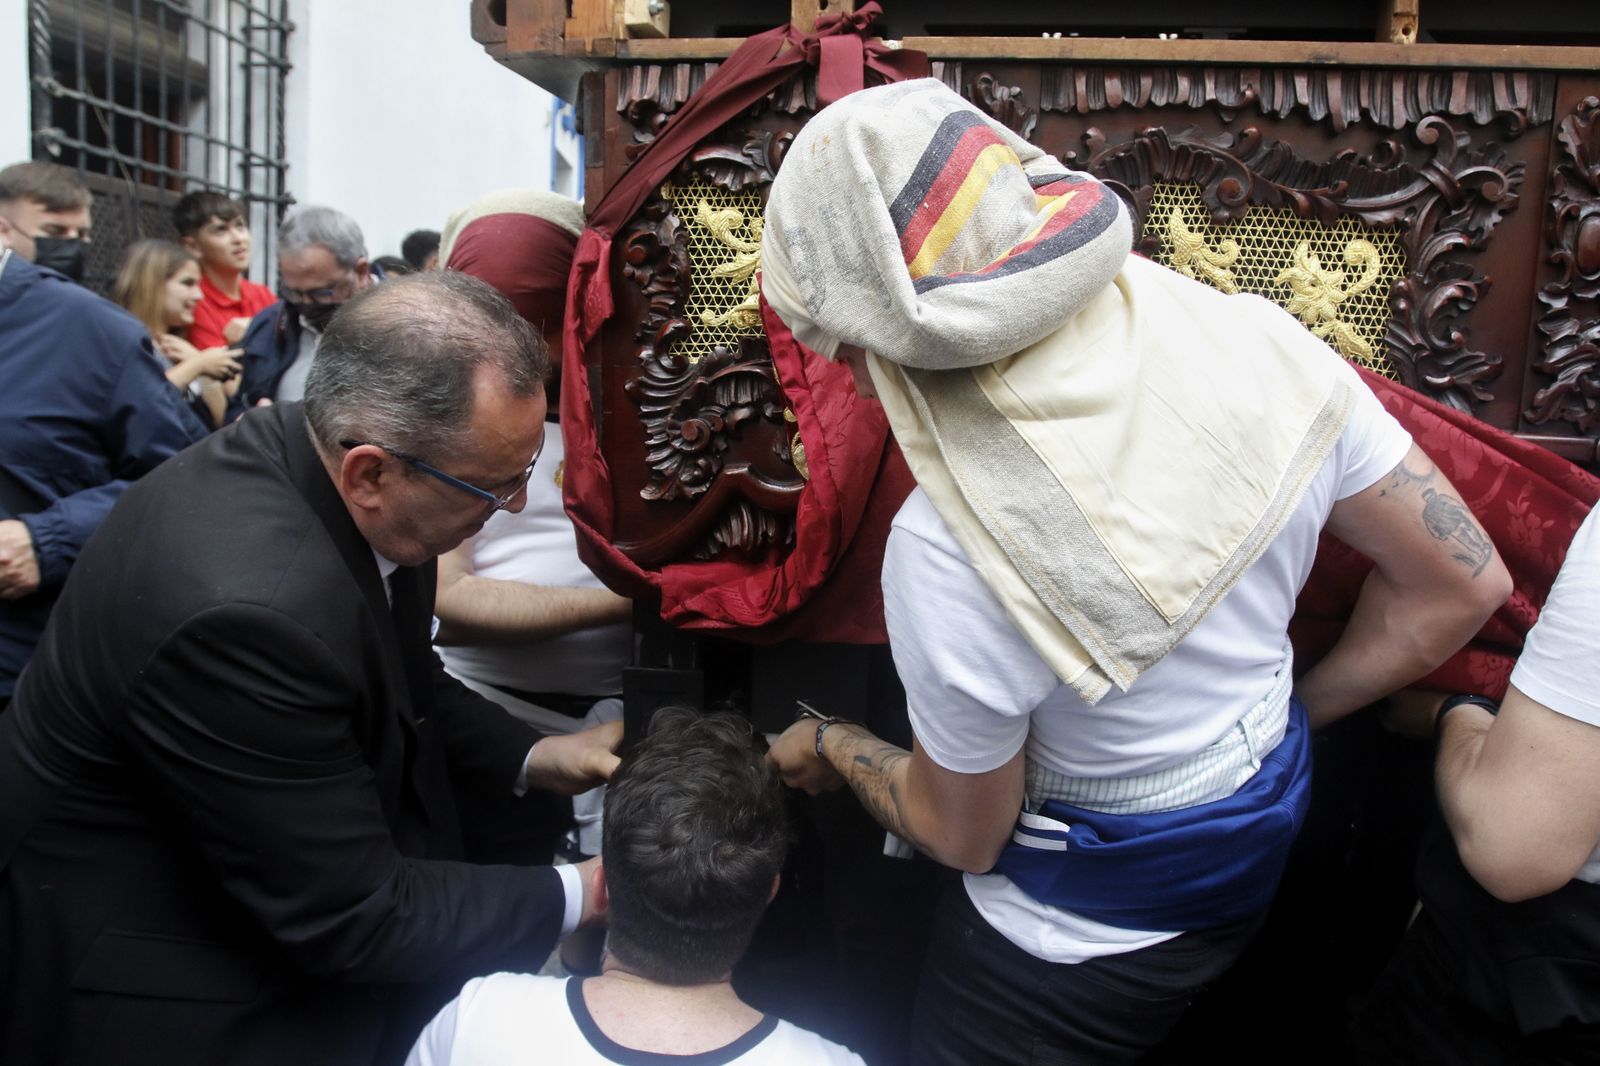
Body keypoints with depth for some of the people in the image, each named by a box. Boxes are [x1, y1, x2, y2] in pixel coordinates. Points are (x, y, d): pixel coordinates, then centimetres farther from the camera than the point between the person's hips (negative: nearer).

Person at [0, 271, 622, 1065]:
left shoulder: (312, 462, -12)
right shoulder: (248, 605, -37)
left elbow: (398, 683, 7)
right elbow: (350, 917, -26)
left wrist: (532, 758, -5)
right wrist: (577, 896, -18)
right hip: (166, 981, -7)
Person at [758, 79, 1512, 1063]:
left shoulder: (948, 555, -36)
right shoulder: (1256, 339, -19)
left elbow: (964, 835, -16)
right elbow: (1465, 584, -6)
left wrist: (833, 746, 2)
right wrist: (1289, 714, 6)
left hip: (1082, 942, -6)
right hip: (1265, 833, 6)